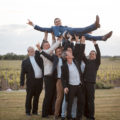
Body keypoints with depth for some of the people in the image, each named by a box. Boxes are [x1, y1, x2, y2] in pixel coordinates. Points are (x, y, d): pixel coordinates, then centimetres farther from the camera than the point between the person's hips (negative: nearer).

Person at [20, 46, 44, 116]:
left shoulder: (39, 58, 16)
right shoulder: (25, 62, 5)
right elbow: (23, 73, 3)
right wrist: (22, 83, -3)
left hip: (40, 81, 3)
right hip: (31, 81, -3)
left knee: (37, 97, 10)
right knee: (29, 97, 3)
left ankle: (35, 111, 21)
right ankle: (28, 111, 14)